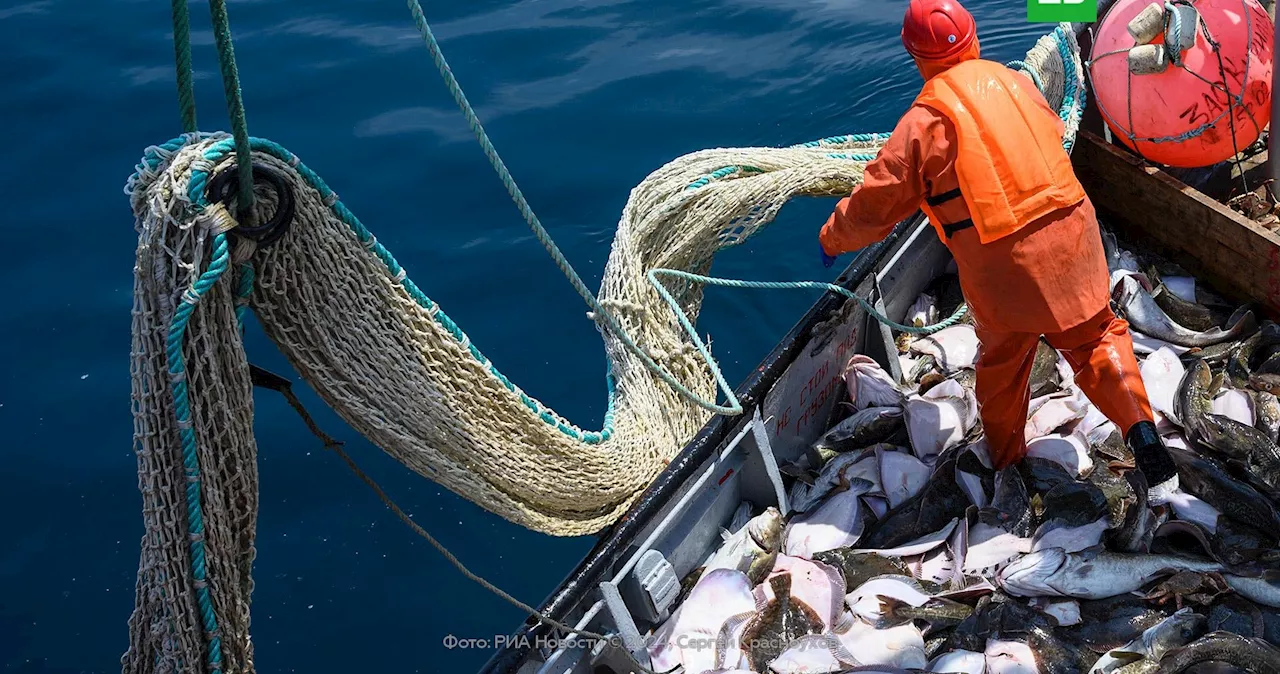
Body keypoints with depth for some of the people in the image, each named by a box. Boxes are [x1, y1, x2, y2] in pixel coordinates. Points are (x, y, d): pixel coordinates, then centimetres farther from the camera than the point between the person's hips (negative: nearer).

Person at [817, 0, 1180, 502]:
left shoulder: (924, 120, -6)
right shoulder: (1015, 82, 8)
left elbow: (877, 201, -2)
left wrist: (832, 238, 15)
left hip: (1000, 263, -3)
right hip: (1068, 231, 3)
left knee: (1002, 359, 18)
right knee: (1094, 337, 14)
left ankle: (1005, 461, 34)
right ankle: (1143, 436, -2)